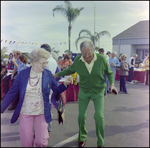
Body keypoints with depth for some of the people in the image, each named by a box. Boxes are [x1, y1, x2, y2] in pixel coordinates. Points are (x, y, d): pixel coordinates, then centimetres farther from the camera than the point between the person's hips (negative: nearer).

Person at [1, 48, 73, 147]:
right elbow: (12, 92, 0)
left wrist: (65, 84, -14)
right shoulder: (23, 74, -6)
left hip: (42, 113, 0)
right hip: (25, 113, 0)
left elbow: (56, 91, 3)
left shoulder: (48, 74, -4)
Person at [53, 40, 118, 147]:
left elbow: (109, 73, -2)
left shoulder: (101, 59, -17)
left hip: (98, 91, -2)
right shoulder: (78, 60, -12)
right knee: (81, 116, 5)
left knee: (99, 116, -9)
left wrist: (112, 84, -17)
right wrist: (57, 74, 6)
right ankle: (82, 138, 32)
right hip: (84, 90, 2)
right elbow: (70, 70, 8)